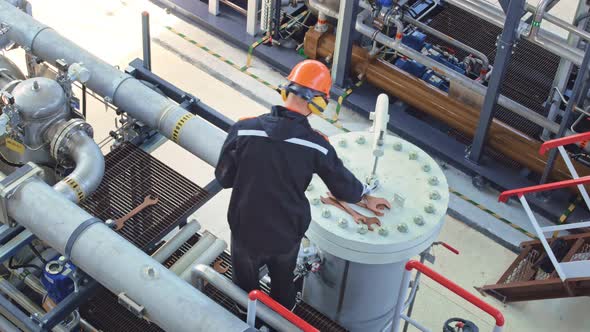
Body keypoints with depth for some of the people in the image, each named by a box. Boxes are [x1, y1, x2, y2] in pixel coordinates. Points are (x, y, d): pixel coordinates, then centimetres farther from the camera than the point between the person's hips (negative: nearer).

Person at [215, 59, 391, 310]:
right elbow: (343, 185, -6)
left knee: (245, 287, 30)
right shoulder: (316, 145, -21)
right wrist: (367, 197, 16)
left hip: (246, 230, 0)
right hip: (287, 233, 1)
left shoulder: (243, 129, -23)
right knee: (283, 281, 33)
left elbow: (224, 178, -12)